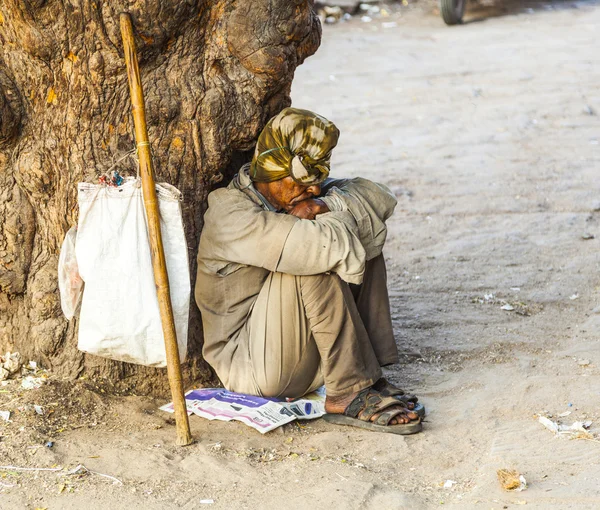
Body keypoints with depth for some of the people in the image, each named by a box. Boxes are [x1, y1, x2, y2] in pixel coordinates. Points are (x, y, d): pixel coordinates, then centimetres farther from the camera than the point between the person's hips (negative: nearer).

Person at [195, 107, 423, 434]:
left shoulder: (295, 195, 4)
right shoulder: (231, 215, -23)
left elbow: (381, 198, 1)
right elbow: (330, 246, -34)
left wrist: (329, 206, -17)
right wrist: (340, 220, -11)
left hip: (306, 357, 8)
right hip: (251, 367, -8)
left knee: (367, 241, -3)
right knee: (313, 260, -29)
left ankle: (371, 375, -9)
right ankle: (348, 394, -22)